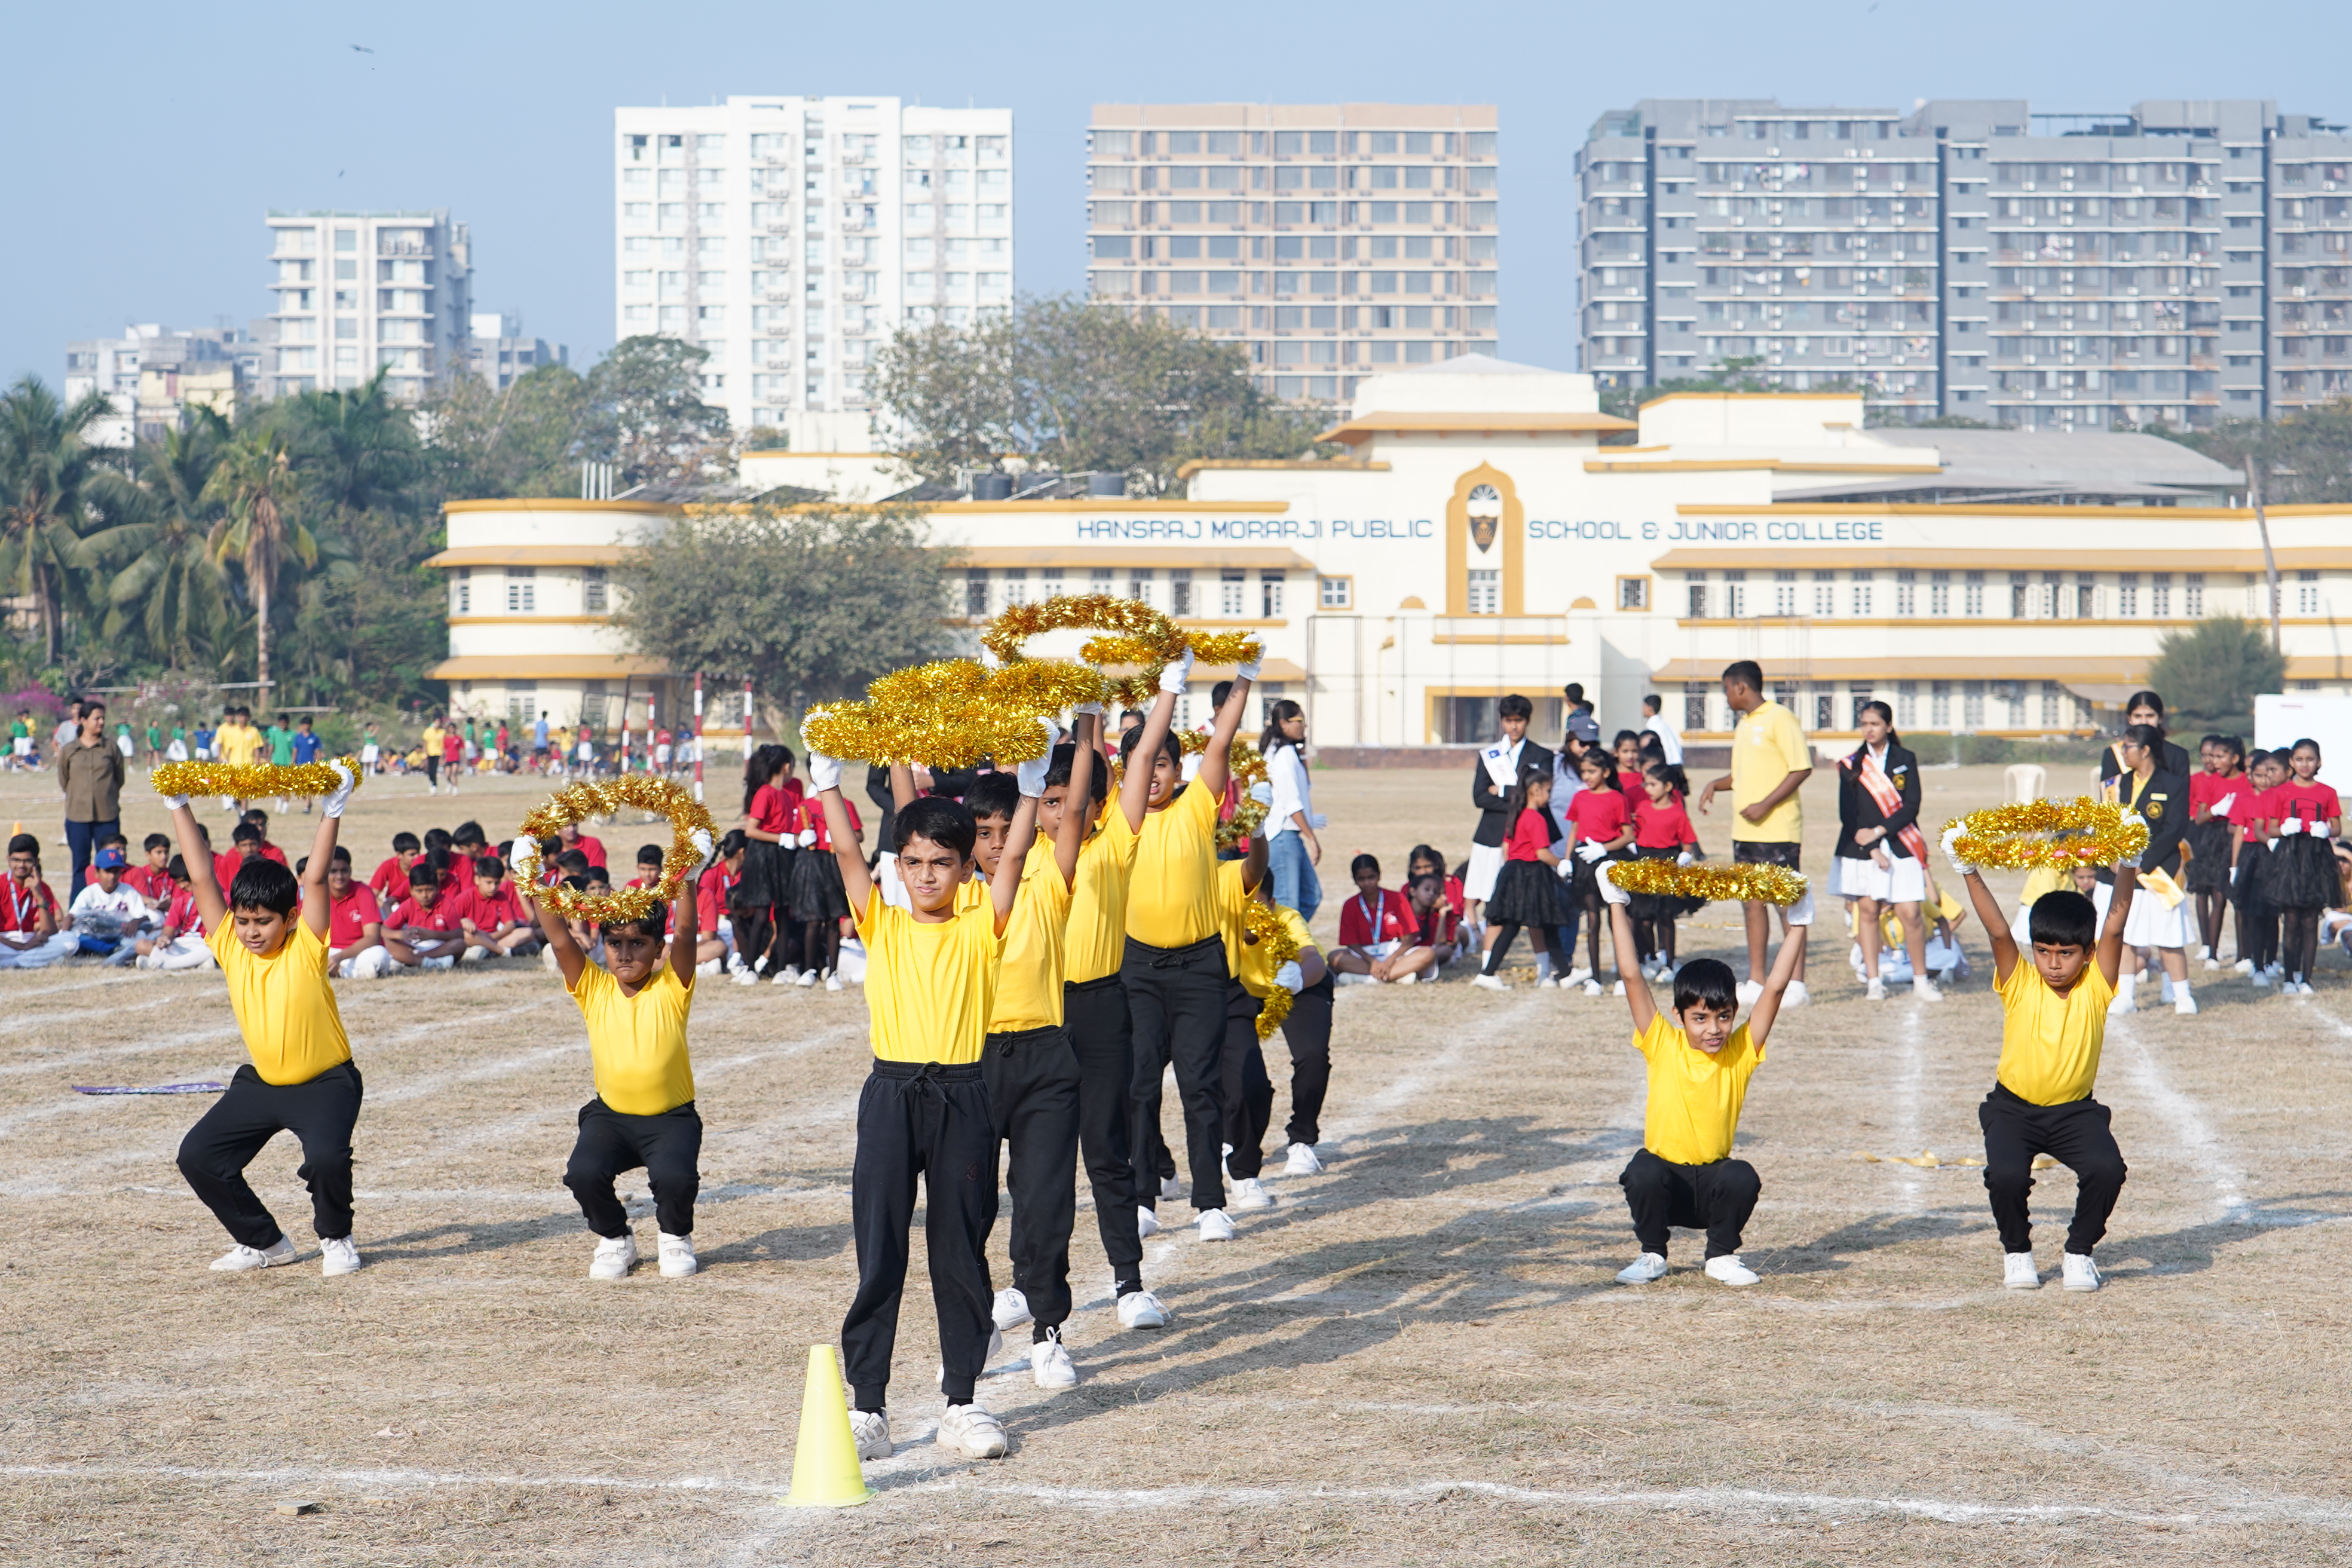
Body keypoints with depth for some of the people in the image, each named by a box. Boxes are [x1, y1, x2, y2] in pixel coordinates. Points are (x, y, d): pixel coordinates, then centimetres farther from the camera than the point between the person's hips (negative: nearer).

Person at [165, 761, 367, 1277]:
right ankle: (264, 1242, 14)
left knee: (327, 1156, -30)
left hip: (324, 1083, -5)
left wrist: (332, 811, -25)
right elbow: (201, 878, -6)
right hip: (261, 1082, 5)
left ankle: (336, 1238, 1)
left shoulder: (305, 952, -14)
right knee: (198, 1156, -4)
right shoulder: (231, 949, -4)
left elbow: (315, 879, -22)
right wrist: (180, 807, -8)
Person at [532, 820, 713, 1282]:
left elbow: (685, 934, -20)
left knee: (676, 1176, -30)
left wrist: (687, 877, -32)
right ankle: (614, 1239, 6)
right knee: (583, 1172, -27)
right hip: (610, 1116, 2)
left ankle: (674, 1236, 6)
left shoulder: (671, 989, -6)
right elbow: (560, 940, -10)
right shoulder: (593, 990, 0)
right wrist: (535, 886, -19)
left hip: (670, 1117, -2)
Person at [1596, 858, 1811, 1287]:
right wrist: (1617, 907, -11)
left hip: (1714, 1180, 1)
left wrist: (1798, 923, -11)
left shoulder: (1741, 1053, -4)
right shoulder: (1664, 1048, -6)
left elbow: (1775, 989, -8)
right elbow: (1633, 980, -10)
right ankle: (1652, 1255, -5)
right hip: (1665, 1179, -1)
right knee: (1643, 1172, -32)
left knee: (1743, 1178, -30)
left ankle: (1722, 1256, -2)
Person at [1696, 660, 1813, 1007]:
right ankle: (1756, 982, 13)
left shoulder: (1780, 719, -9)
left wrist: (1766, 805, -19)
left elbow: (1802, 769, -15)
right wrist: (1715, 785, 9)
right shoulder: (1744, 725, 18)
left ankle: (1796, 985, -3)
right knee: (1751, 901, 8)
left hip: (1778, 831, -9)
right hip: (1745, 832, 9)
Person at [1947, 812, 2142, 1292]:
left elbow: (2114, 927, -17)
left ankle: (2079, 1252, 2)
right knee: (2006, 1175, -27)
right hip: (2014, 1108, -1)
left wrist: (2128, 868, -28)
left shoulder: (2095, 986, -8)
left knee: (2106, 1169, -26)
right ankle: (2017, 1252, 4)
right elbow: (1998, 932, -20)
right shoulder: (2019, 985, -9)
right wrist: (1968, 873, -30)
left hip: (2075, 1109, 1)